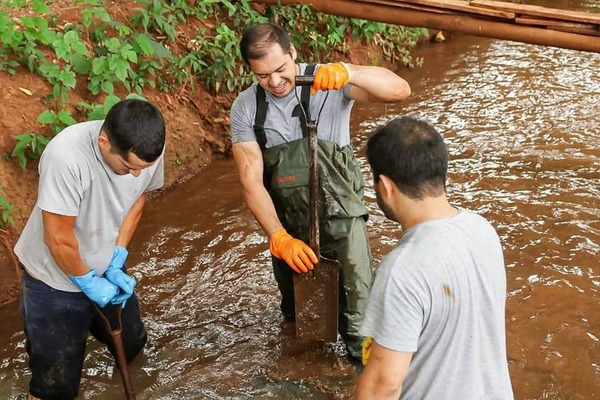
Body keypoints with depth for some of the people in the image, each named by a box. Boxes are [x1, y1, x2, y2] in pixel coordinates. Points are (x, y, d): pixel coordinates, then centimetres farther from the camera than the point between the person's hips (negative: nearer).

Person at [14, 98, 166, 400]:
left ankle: (86, 321, 49)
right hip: (55, 276, -5)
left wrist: (116, 264, -5)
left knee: (131, 345, 21)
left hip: (104, 265, 5)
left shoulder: (146, 148, -20)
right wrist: (88, 283, -13)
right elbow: (58, 239, -28)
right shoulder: (66, 156, -38)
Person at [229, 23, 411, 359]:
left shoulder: (331, 83, -16)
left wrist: (349, 72, -44)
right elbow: (251, 180, -13)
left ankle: (361, 347, 16)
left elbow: (400, 90, -26)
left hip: (340, 210, -2)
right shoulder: (245, 108, -10)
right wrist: (279, 237, -24)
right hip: (287, 220, 3)